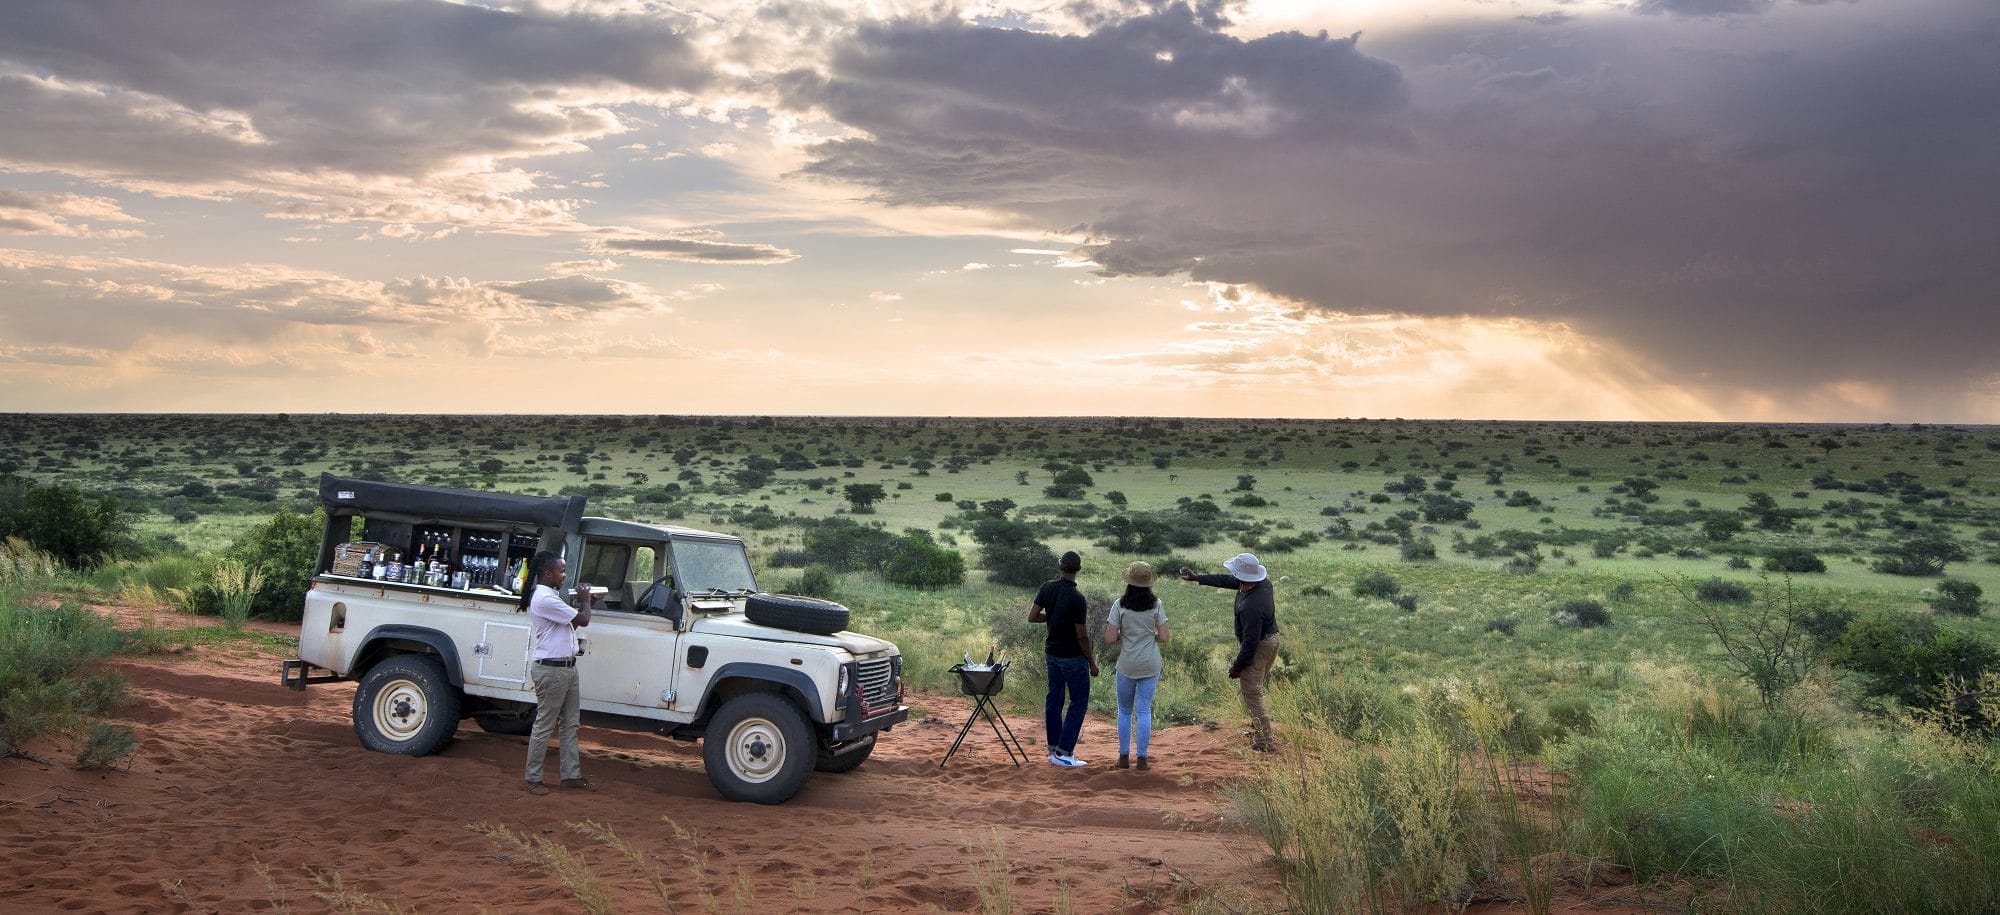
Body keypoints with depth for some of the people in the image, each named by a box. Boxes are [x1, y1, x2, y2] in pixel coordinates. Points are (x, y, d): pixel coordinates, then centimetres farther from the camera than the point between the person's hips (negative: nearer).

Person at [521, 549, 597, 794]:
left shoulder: (549, 596, 14)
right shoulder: (544, 599, -19)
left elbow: (572, 620, 19)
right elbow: (582, 620, -19)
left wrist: (583, 603, 8)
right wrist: (585, 601, 0)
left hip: (566, 668, 10)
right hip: (551, 670, -10)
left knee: (569, 724, 13)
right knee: (544, 726, -1)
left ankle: (571, 775, 19)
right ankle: (533, 779, 9)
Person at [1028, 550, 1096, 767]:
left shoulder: (1047, 589, -4)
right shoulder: (1077, 599, -22)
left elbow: (1032, 617, -1)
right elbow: (1081, 636, -18)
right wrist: (1092, 663, -7)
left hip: (1052, 652, 7)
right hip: (1073, 657, -7)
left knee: (1054, 699, 13)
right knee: (1079, 701, 1)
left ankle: (1053, 750, 18)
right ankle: (1064, 753, -3)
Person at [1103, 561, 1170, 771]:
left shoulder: (1120, 605, -11)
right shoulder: (1156, 605, -7)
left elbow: (1110, 639, -13)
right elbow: (1163, 637, -6)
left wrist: (1114, 631, 8)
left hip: (1127, 665, -1)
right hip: (1150, 665, 1)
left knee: (1124, 711, 15)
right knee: (1144, 710, 7)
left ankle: (1123, 757, 18)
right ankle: (1142, 759, 7)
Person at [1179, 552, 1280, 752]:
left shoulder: (1251, 607, -34)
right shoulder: (1263, 582, -6)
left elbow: (1250, 642, -28)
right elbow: (1226, 581, 9)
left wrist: (1237, 666, -16)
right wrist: (1196, 578, 14)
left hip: (1258, 648, -10)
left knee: (1252, 694, -2)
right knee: (1252, 689, 25)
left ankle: (1265, 742, 1)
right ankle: (1257, 729, 38)